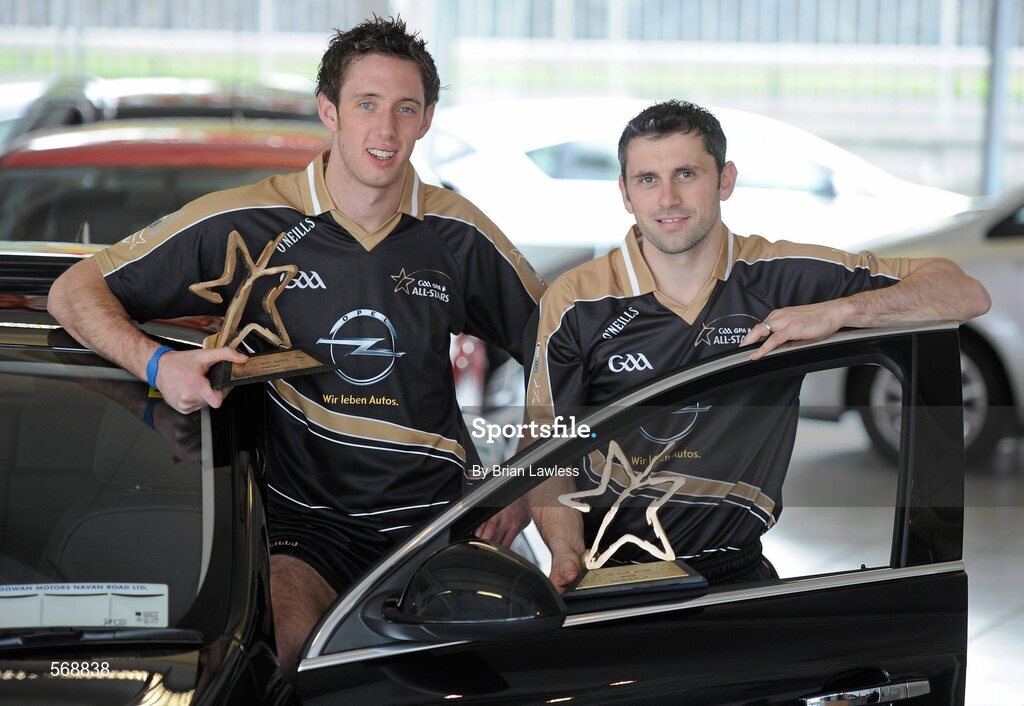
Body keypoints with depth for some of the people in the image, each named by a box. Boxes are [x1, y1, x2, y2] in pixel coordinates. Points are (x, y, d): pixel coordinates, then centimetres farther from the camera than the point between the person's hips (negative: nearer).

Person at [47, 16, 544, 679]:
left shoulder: (458, 235, 5)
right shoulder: (244, 223, -3)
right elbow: (76, 289, 0)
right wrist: (157, 363, -19)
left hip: (433, 514, 2)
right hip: (306, 520, -2)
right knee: (284, 645, -32)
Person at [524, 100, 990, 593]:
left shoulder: (784, 278, 1)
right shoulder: (575, 303, 0)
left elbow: (966, 295, 0)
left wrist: (837, 311, -16)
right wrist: (566, 556, -17)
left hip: (735, 571, 0)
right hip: (608, 567, 0)